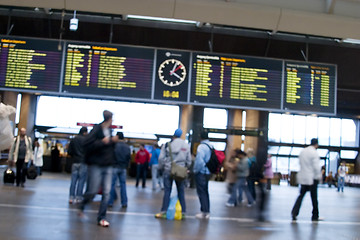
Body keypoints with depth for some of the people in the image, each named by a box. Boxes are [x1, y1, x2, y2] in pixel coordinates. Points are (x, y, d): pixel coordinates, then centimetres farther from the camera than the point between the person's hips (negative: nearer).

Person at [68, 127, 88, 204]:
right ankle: (78, 198, -1)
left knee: (73, 180, 7)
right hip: (83, 163, -5)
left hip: (75, 162, 5)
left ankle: (71, 198, 7)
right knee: (81, 180, -1)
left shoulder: (73, 140, 8)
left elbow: (69, 152, 7)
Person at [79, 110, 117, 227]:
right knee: (92, 191, 0)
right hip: (96, 165, -6)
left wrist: (113, 141, 5)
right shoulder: (96, 130, -11)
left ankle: (101, 218, 9)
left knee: (106, 193, 2)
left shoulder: (109, 131, 11)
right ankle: (82, 206, 30)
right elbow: (87, 145, -19)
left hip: (108, 166, 7)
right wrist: (102, 142, -21)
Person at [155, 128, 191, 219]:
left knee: (167, 191, 1)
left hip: (168, 170, -2)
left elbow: (161, 158, -1)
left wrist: (161, 168, 12)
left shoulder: (167, 145, -2)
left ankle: (164, 211, -1)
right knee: (181, 192, 7)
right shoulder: (186, 145, 5)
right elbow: (189, 160, 8)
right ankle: (183, 212, 9)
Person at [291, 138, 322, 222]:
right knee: (314, 197, 6)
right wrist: (318, 176, -3)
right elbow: (316, 167, -16)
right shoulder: (314, 153, -13)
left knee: (301, 195, 6)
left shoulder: (302, 151, 9)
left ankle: (294, 212, -8)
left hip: (302, 178, 6)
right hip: (312, 178, -6)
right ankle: (315, 216, 15)